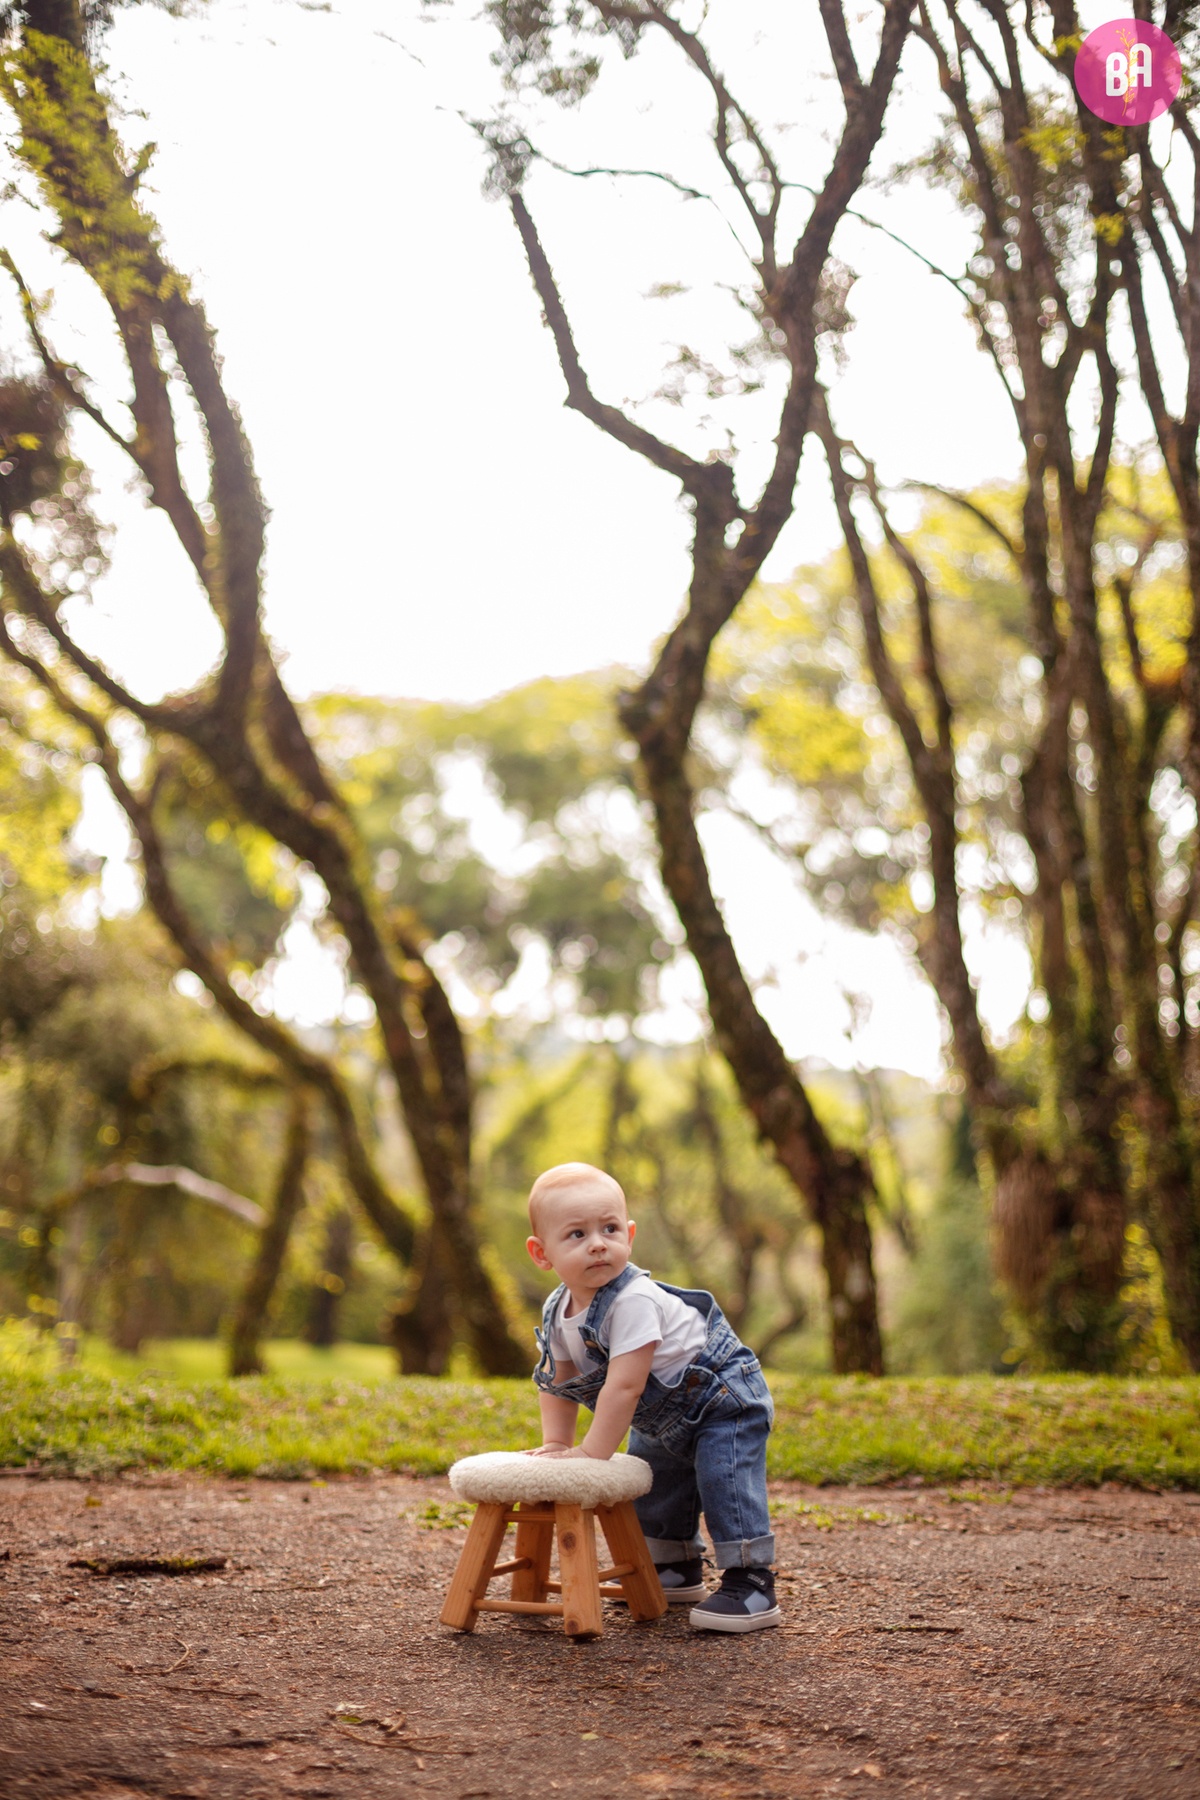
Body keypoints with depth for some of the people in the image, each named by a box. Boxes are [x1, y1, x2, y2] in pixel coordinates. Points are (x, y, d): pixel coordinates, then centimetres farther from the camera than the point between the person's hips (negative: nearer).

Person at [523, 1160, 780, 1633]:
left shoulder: (634, 1301, -36)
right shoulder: (559, 1311, -9)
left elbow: (624, 1385, -38)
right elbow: (558, 1380, 5)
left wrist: (593, 1452, -33)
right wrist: (555, 1443, -4)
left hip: (725, 1400, -9)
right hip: (666, 1420, 9)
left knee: (725, 1478, -22)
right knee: (653, 1481, 19)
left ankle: (751, 1585, -18)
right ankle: (679, 1568, 39)